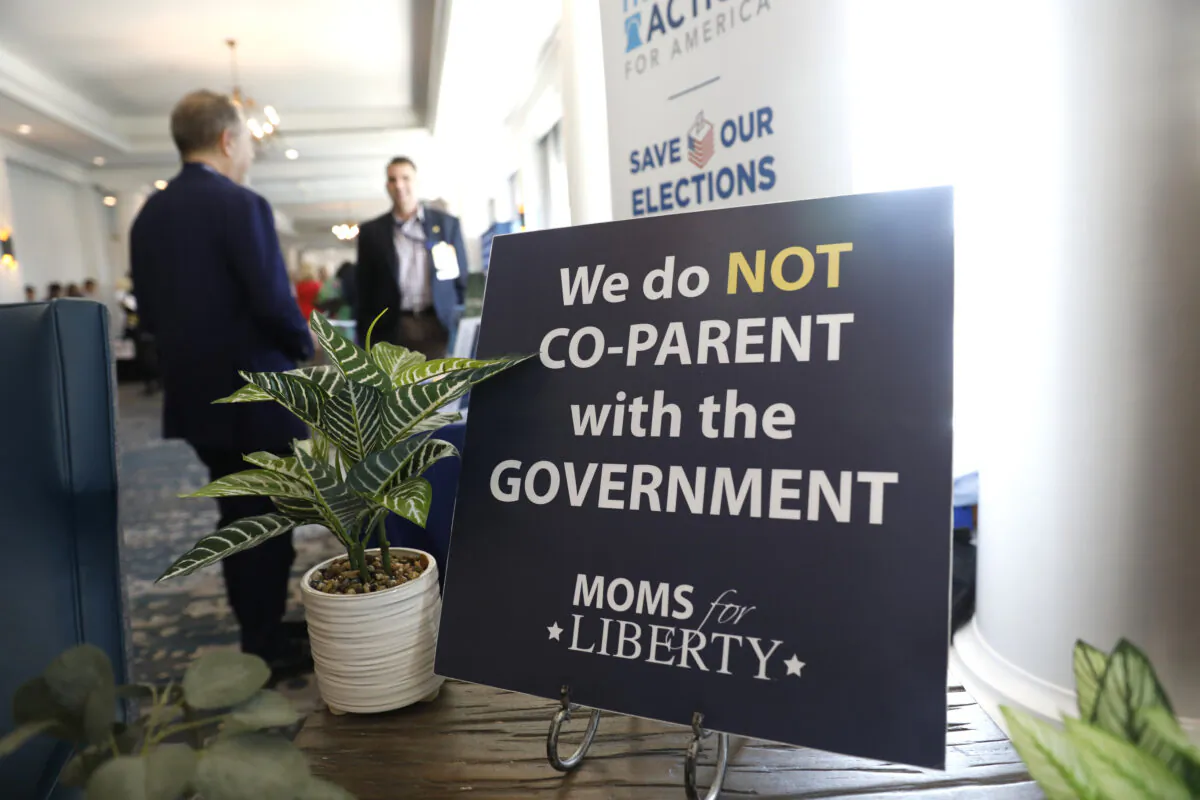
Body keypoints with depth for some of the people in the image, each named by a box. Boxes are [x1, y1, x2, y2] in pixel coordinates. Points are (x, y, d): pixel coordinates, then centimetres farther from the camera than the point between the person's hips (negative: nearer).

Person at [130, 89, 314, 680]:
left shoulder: (149, 215, 8)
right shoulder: (241, 205, -15)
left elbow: (148, 311, 10)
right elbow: (273, 301, -22)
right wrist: (304, 345, -4)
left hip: (194, 394, 7)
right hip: (253, 394, -7)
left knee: (240, 516, 18)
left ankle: (260, 629, 30)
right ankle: (267, 649, 16)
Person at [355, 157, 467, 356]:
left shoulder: (447, 224, 10)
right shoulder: (371, 232, 11)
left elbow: (462, 279, 11)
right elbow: (364, 291, 11)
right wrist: (364, 336, 4)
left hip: (438, 326, 0)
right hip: (392, 331, 0)